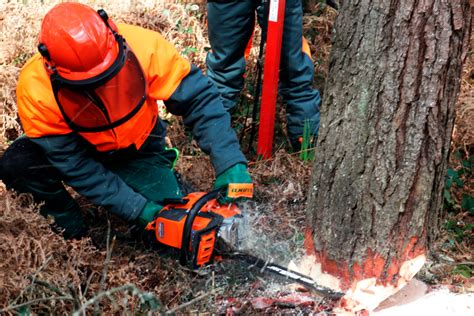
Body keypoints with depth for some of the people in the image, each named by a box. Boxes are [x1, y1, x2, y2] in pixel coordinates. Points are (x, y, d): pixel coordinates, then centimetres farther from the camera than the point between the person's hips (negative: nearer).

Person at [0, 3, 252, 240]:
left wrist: (232, 165, -39)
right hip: (72, 145, 0)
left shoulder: (142, 46, -35)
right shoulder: (35, 91, -34)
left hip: (136, 148, 0)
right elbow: (76, 165, -29)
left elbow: (198, 99, -29)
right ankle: (62, 210, 4)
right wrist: (137, 209, -32)